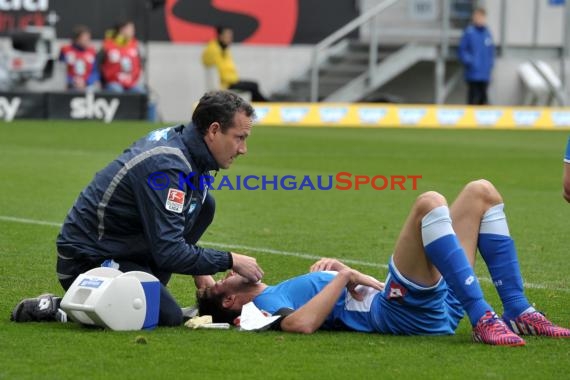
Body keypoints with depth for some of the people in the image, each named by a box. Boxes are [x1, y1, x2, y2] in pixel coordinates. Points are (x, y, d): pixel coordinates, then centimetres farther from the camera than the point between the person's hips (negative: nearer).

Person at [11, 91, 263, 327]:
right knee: (169, 317, -18)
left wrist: (200, 272, 11)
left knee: (203, 205, 4)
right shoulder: (167, 166, -26)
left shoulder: (175, 137, 3)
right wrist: (231, 261, -18)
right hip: (88, 261, -9)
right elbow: (168, 252, -28)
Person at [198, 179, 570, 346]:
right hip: (405, 311, -9)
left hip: (436, 302, 9)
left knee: (482, 192, 8)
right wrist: (342, 277, -10)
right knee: (429, 203, -30)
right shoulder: (266, 302, 3)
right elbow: (301, 323, -21)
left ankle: (518, 313, -1)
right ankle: (483, 320, -32)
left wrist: (339, 267, 13)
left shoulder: (281, 292, 30)